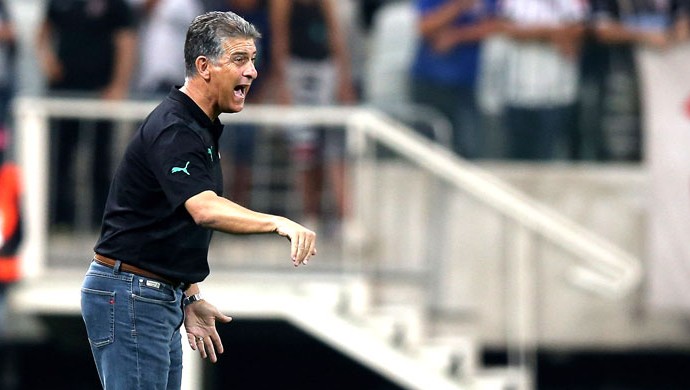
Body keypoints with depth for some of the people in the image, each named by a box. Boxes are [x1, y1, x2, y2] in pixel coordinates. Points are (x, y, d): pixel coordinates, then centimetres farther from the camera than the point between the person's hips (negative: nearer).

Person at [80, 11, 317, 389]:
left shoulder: (201, 129, 14)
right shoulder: (172, 130, -19)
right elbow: (205, 210, -36)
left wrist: (190, 298, 19)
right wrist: (276, 223, -49)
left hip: (161, 299, 10)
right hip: (129, 298, -10)